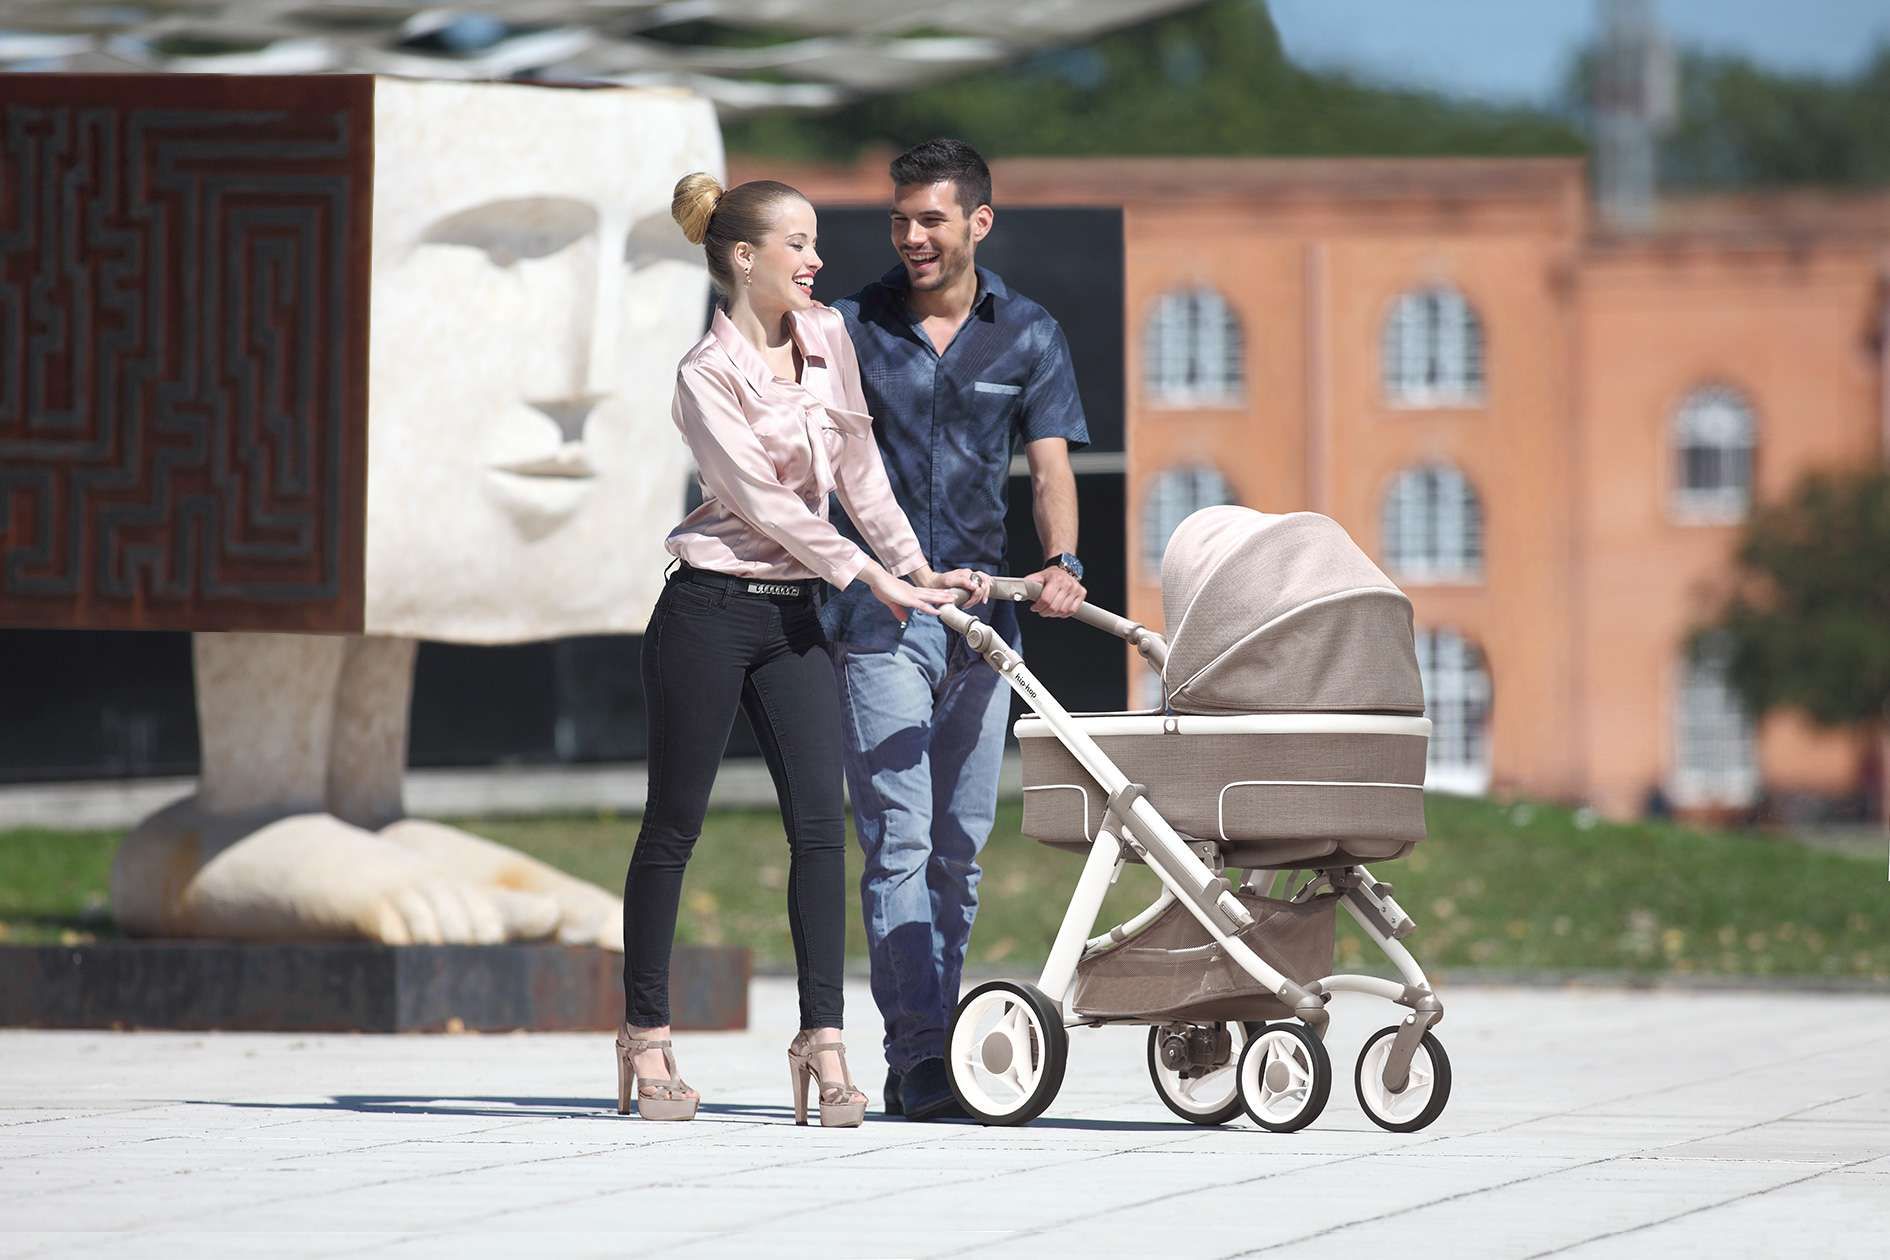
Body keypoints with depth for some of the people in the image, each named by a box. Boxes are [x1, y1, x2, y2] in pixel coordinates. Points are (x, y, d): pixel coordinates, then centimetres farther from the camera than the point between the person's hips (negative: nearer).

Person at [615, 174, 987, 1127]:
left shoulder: (828, 340, 8)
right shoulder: (707, 376, -12)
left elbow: (858, 469, 15)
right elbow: (763, 503, -15)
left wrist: (915, 565, 9)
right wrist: (869, 579, -16)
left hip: (795, 615, 6)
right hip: (712, 609, -6)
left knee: (820, 824, -5)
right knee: (673, 825, 3)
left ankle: (822, 1040, -6)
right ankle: (645, 1037, 13)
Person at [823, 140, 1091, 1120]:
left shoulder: (1027, 335, 7)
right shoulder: (853, 328, 2)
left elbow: (1050, 464, 0)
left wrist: (1061, 562, -17)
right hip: (878, 611, -3)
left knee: (960, 845, 7)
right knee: (898, 839, -11)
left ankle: (928, 1058, 14)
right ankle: (918, 1057, -16)